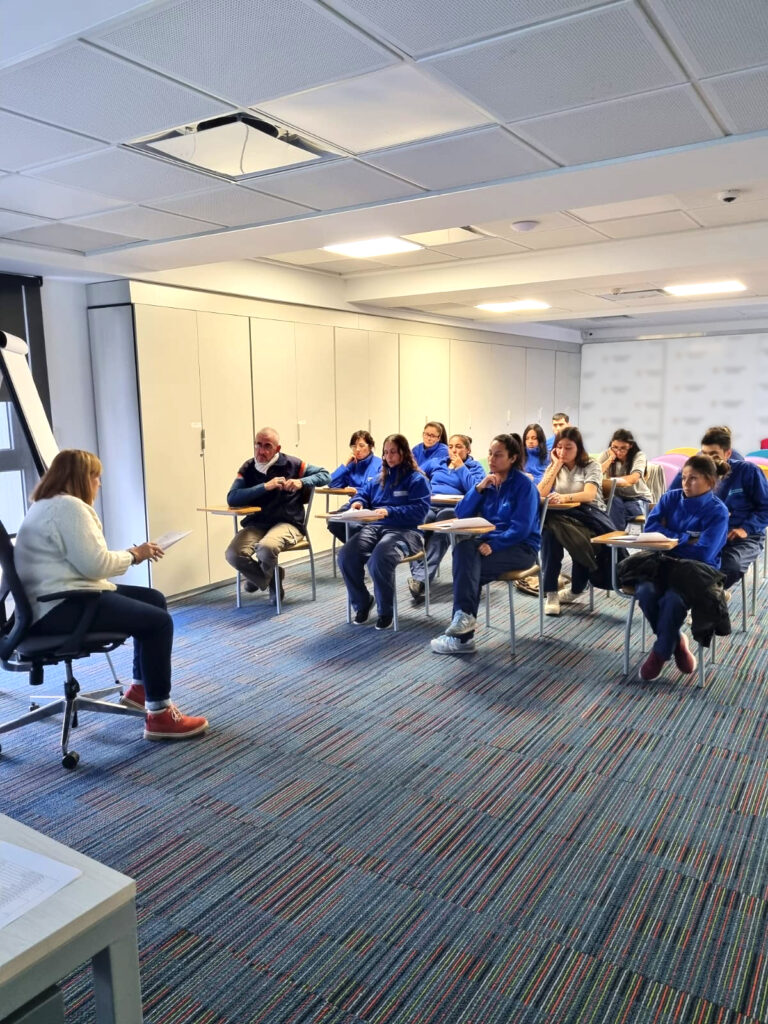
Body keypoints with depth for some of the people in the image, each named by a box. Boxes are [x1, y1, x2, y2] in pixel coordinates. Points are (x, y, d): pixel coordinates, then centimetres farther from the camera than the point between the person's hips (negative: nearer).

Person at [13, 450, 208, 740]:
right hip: (59, 608, -12)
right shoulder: (69, 506, -15)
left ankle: (140, 688, 23)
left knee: (154, 600, 16)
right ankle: (159, 716, -13)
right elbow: (95, 564, -21)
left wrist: (131, 554, 10)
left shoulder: (49, 505, 21)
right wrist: (133, 555, -4)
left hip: (58, 599, 12)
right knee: (158, 621, -19)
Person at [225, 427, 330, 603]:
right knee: (233, 554, -24)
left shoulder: (291, 464, 0)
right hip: (256, 524, 3)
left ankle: (259, 577, 5)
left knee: (266, 548, -35)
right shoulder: (248, 468, 4)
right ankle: (271, 580, 7)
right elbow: (232, 499, -10)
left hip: (287, 523, -3)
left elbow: (325, 475, 4)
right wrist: (265, 486, -19)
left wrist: (301, 482, -15)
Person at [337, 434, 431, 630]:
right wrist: (357, 502, -1)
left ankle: (386, 611, -11)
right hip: (374, 527, 6)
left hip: (404, 530, -6)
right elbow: (363, 493, 25)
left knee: (379, 560, -37)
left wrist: (390, 512, -20)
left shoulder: (417, 479, 2)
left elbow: (420, 510, -9)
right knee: (346, 556, -24)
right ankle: (361, 602, 0)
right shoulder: (379, 477, 23)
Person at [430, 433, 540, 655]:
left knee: (466, 566, -29)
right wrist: (479, 488, -11)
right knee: (463, 548, -29)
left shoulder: (524, 484, -8)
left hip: (521, 547, -5)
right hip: (491, 541, 5)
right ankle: (464, 618, -33)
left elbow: (521, 528, -17)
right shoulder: (487, 481, 9)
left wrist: (493, 544, -27)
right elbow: (461, 514, 1)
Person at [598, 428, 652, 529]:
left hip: (638, 498, -2)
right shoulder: (606, 454, -3)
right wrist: (610, 458, -16)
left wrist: (609, 480, -29)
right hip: (616, 497, 2)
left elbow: (633, 479, -26)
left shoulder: (639, 456, -9)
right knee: (614, 501, -34)